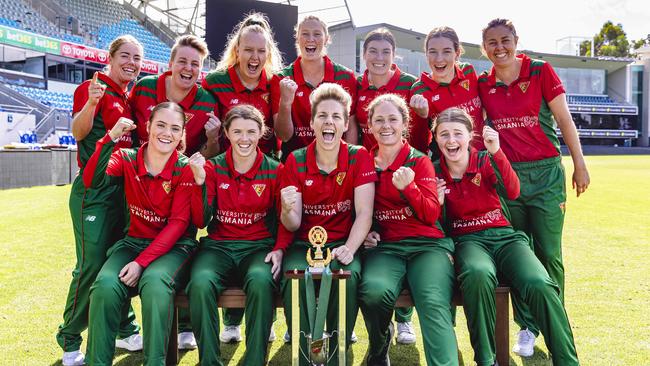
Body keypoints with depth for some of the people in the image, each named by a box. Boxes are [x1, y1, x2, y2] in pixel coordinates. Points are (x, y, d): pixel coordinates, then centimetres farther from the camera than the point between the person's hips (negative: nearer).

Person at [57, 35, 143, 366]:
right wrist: (90, 104, -38)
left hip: (126, 186, 7)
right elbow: (78, 132, -20)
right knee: (92, 264, -8)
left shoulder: (132, 97, 15)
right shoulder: (93, 88, -5)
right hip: (94, 187, -7)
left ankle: (125, 331, 24)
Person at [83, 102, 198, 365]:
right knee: (105, 285, -27)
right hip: (134, 241, 3)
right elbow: (92, 181, -15)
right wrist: (111, 138, -23)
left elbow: (178, 223, -11)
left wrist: (141, 262, -19)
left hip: (174, 246, -2)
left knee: (154, 282, -35)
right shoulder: (127, 159, 4)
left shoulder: (186, 169, -5)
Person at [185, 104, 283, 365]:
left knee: (261, 281, -35)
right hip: (219, 246, 1)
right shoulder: (213, 168, 5)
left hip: (259, 246, -1)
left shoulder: (274, 170, 3)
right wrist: (199, 181, -14)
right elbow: (200, 221, -2)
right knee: (200, 283, -31)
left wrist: (280, 250, -12)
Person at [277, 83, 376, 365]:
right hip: (303, 244, 1)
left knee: (348, 276, -32)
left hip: (342, 243, 0)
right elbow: (292, 226, -3)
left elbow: (364, 213, -9)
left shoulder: (359, 157, -1)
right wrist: (288, 210, -27)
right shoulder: (295, 161, 0)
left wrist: (349, 250, -26)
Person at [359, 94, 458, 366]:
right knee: (374, 293, -30)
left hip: (427, 244, -1)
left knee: (434, 304, -32)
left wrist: (408, 187, -19)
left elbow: (431, 215, -2)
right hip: (384, 246, 1)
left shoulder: (420, 161, 7)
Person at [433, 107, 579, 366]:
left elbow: (512, 192, -18)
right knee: (478, 275, -39)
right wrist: (437, 204, -10)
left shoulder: (485, 161, 3)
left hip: (503, 235, 1)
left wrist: (496, 152, -29)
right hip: (467, 240, -1)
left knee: (540, 285, -30)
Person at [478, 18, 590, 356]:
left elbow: (564, 119, 0)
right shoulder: (482, 85, 6)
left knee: (548, 253, 0)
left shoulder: (541, 71, -1)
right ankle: (526, 327, 20)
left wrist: (579, 164, 0)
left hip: (545, 172, -2)